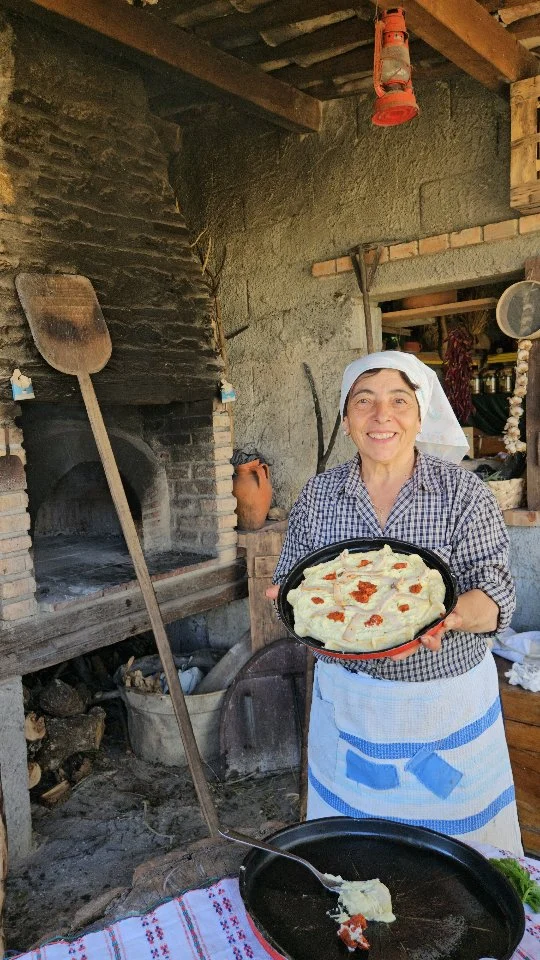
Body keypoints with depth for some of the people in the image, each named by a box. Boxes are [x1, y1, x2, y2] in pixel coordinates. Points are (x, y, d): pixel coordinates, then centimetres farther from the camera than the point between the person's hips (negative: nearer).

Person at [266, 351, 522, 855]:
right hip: (348, 700, 2)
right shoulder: (317, 494, -1)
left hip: (449, 704, -1)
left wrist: (447, 615, -32)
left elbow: (496, 594, -11)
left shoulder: (463, 491, -8)